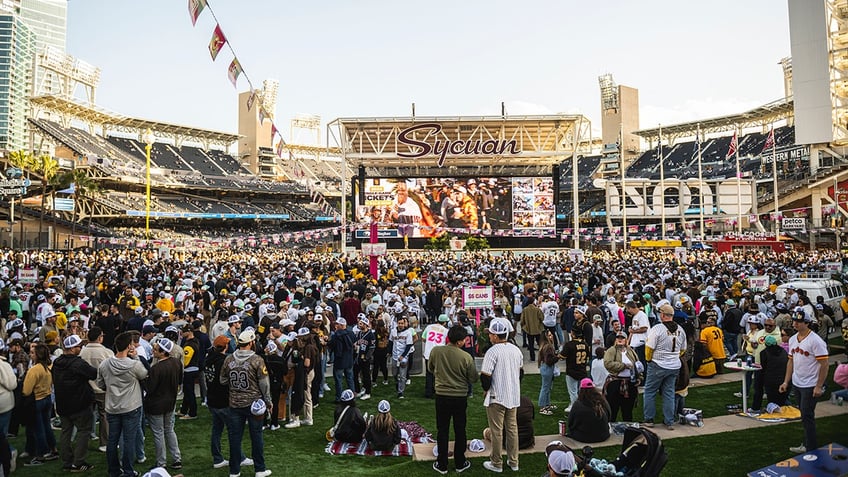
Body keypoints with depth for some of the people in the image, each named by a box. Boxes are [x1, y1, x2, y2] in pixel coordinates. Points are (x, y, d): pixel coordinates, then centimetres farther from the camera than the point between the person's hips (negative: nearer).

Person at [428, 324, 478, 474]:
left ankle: (442, 465, 21)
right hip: (460, 397, -1)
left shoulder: (436, 351, -12)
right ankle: (460, 463, 27)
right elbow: (473, 378, -6)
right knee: (460, 431, 15)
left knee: (442, 431, 13)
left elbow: (430, 368, 7)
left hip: (442, 396, 1)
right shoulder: (466, 357, -17)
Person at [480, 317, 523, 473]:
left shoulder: (493, 352, -19)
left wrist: (486, 388, 0)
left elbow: (485, 376, -19)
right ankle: (513, 462, 24)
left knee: (497, 431, 5)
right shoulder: (516, 350, 2)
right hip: (513, 396, 6)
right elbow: (520, 371, 12)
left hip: (496, 397, -6)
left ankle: (496, 463, 15)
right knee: (512, 428, 15)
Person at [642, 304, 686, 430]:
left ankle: (649, 420, 10)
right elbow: (683, 349, 14)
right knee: (669, 393, 12)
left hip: (658, 365, -5)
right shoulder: (680, 330, 4)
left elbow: (649, 348, -13)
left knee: (650, 392, 7)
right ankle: (670, 422, 14)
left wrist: (648, 359, 4)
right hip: (675, 366, 5)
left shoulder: (657, 328, -16)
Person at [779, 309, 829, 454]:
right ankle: (808, 442, 25)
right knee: (804, 415, 15)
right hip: (796, 384, 7)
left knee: (807, 416, -1)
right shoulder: (793, 339, 6)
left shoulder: (815, 341, -17)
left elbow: (824, 364, -17)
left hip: (810, 386, -7)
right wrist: (786, 382, 11)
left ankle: (810, 447, 11)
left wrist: (819, 386, -17)